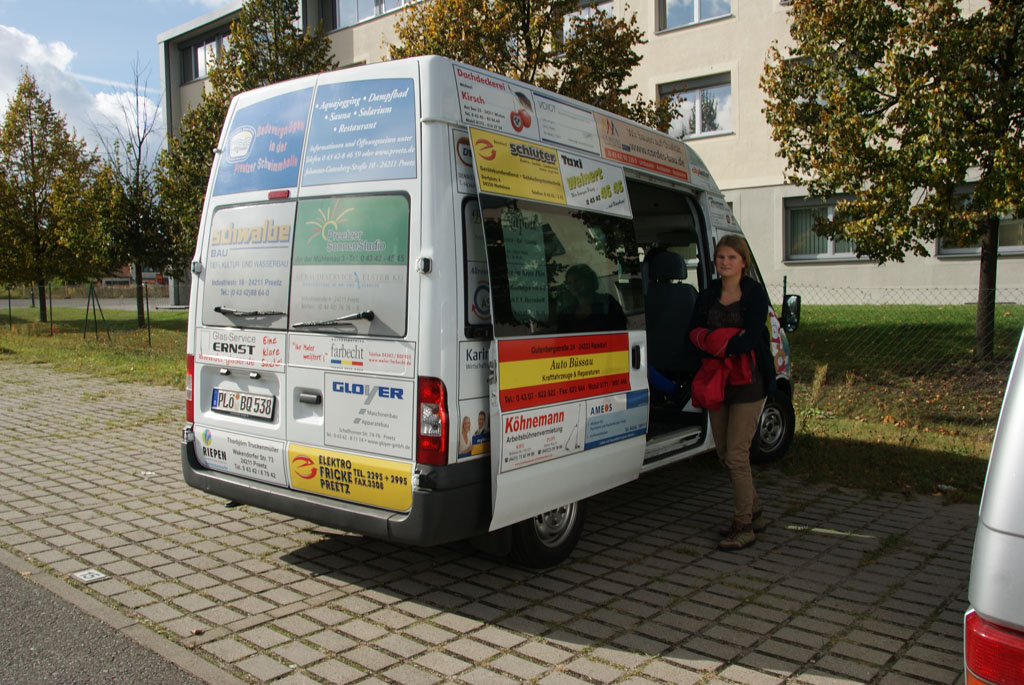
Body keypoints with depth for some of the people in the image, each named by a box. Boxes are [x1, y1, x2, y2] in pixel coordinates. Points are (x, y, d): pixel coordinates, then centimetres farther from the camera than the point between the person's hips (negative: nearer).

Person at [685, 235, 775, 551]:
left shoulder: (755, 293, -6)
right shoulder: (708, 295, 10)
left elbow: (750, 339, -17)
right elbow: (692, 336, 0)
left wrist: (712, 342, -12)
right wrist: (727, 342, -14)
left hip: (748, 382, -6)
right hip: (717, 380, 6)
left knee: (736, 454, -8)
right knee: (724, 452, 11)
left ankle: (743, 527, 5)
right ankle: (754, 514, 29)